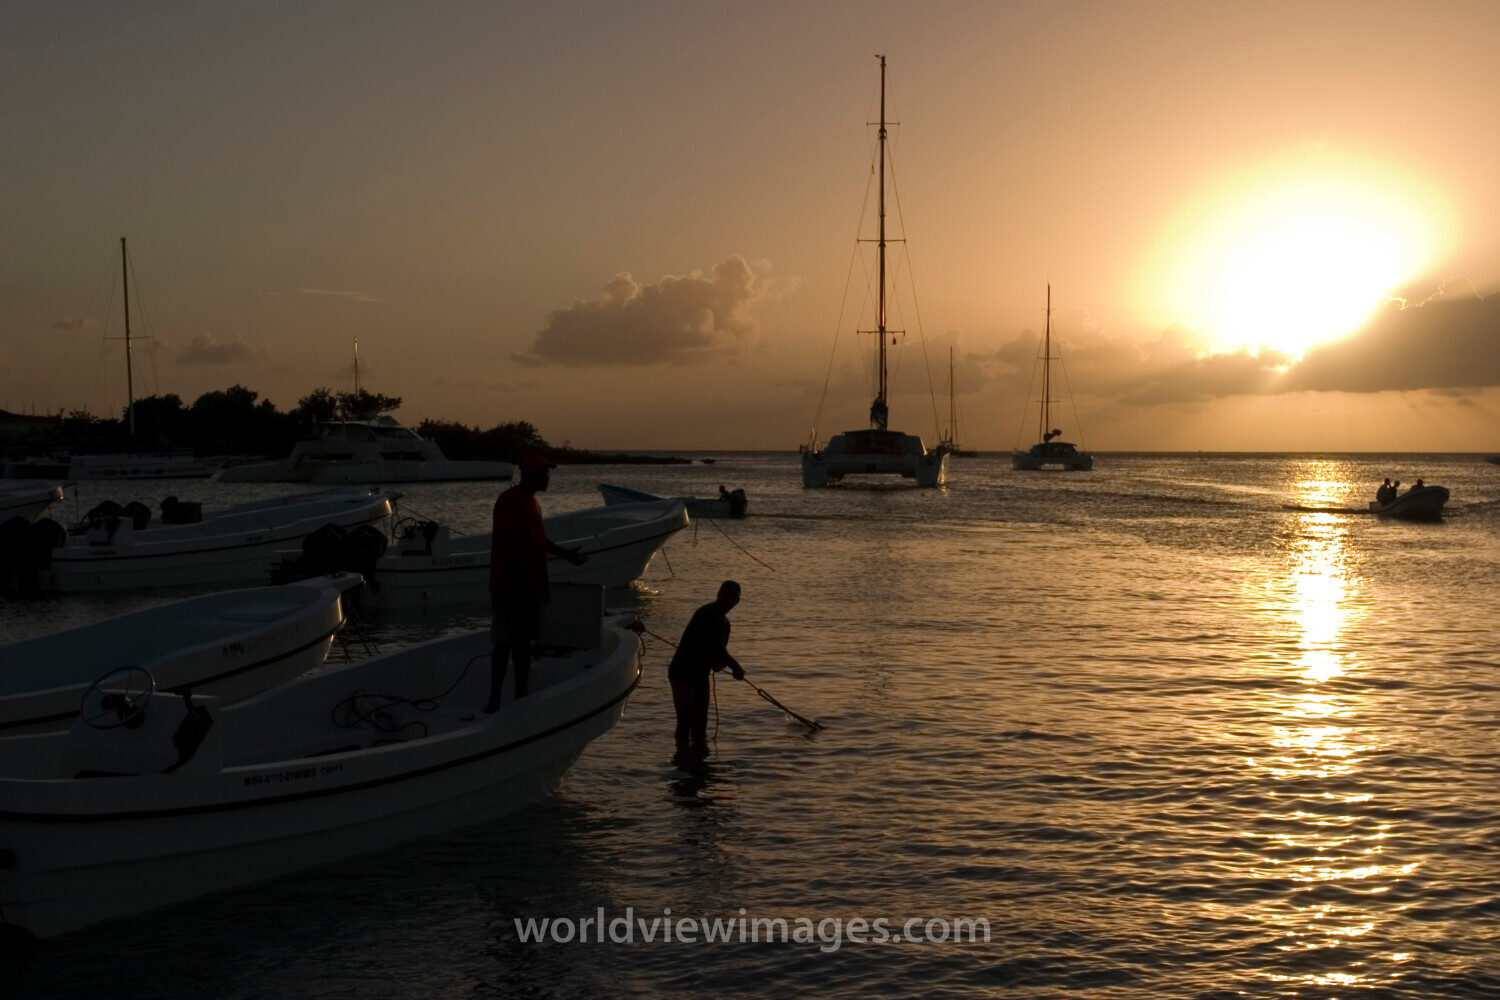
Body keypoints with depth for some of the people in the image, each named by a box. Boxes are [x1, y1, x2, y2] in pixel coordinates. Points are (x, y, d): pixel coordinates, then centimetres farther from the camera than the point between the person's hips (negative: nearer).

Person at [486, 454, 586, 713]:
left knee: (524, 641, 12)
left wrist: (565, 553, 26)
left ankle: (522, 695, 18)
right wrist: (521, 580, -25)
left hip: (530, 587, 10)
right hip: (512, 587, -10)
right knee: (506, 642, -6)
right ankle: (494, 700, -2)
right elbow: (510, 544, -22)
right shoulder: (511, 501, -16)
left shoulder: (530, 501, 16)